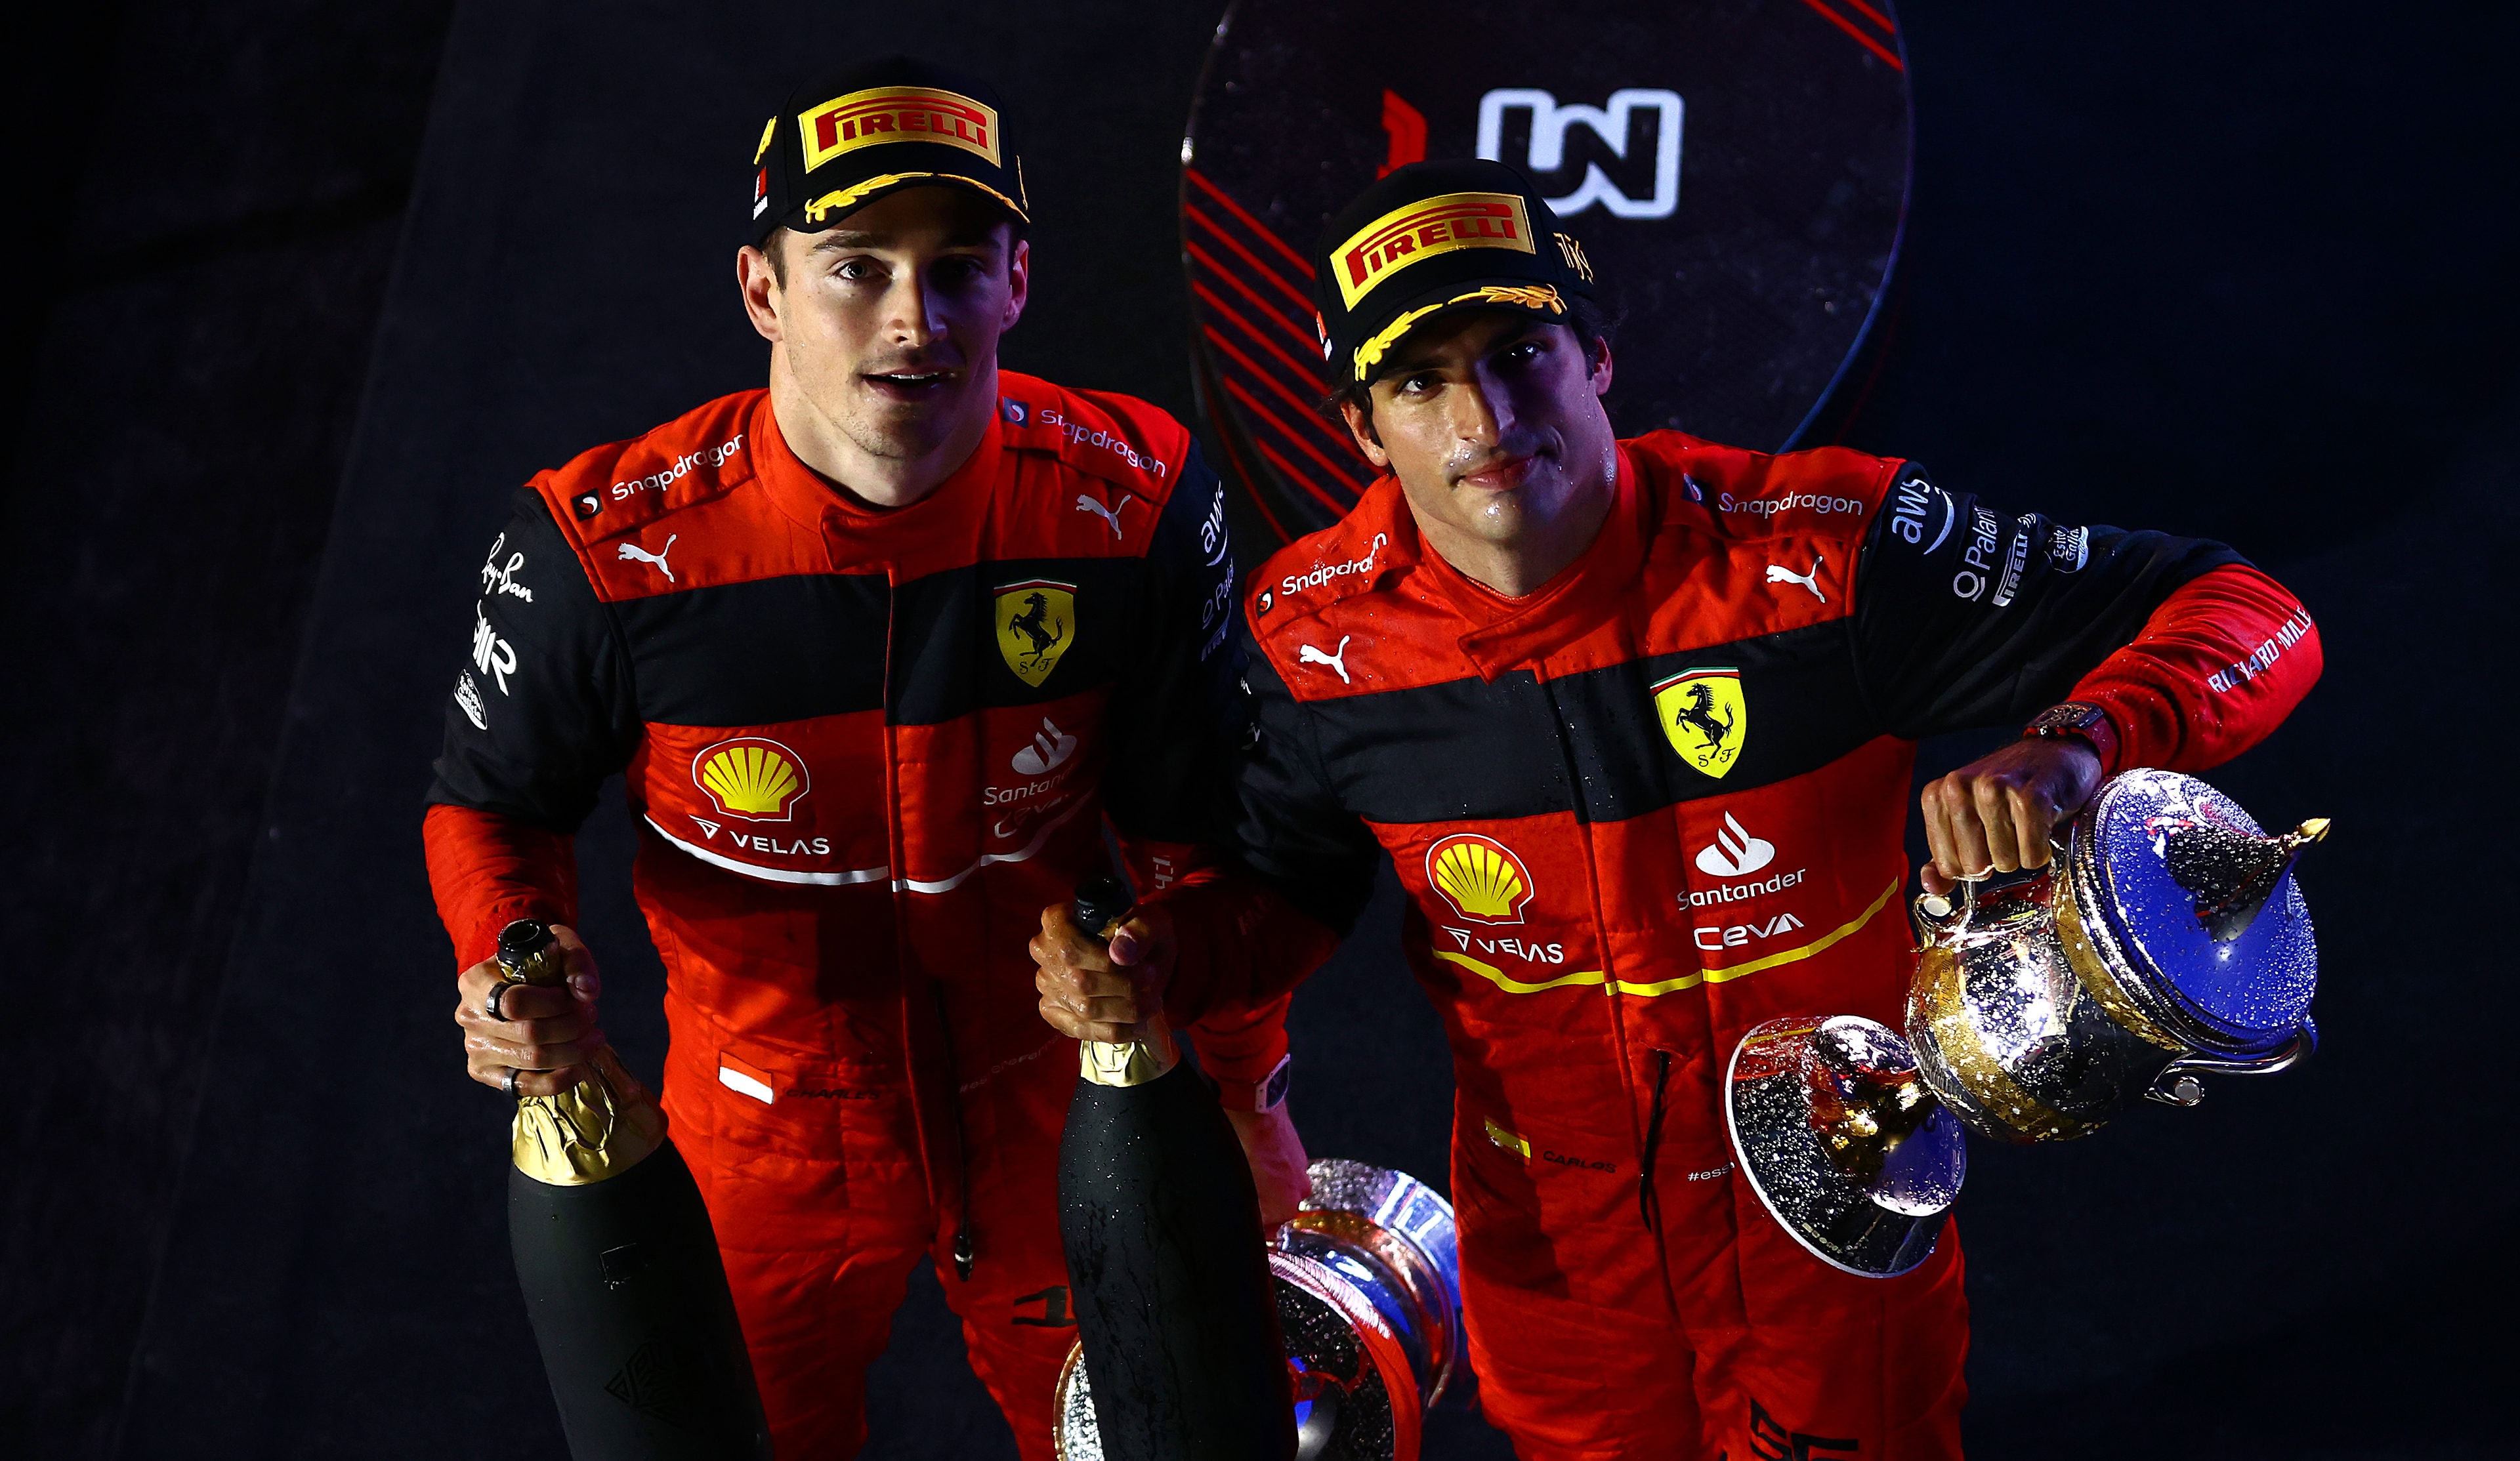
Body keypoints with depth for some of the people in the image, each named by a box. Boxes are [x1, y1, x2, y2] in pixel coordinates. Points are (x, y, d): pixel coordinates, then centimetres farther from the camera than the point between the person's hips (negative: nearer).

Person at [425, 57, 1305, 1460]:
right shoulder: (608, 544, -23)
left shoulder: (1133, 501, -19)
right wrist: (514, 968, -25)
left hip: (1056, 1109, 1)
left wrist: (1247, 1090, 1)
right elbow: (496, 805, -5)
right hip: (771, 1134, -1)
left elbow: (1192, 818, -5)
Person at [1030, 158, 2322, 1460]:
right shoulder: (1320, 633, -15)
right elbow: (1285, 888, 4)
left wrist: (2071, 751, -42)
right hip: (1550, 1252, 2)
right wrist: (1157, 958, -18)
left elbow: (2248, 617, -22)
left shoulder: (1821, 556, -25)